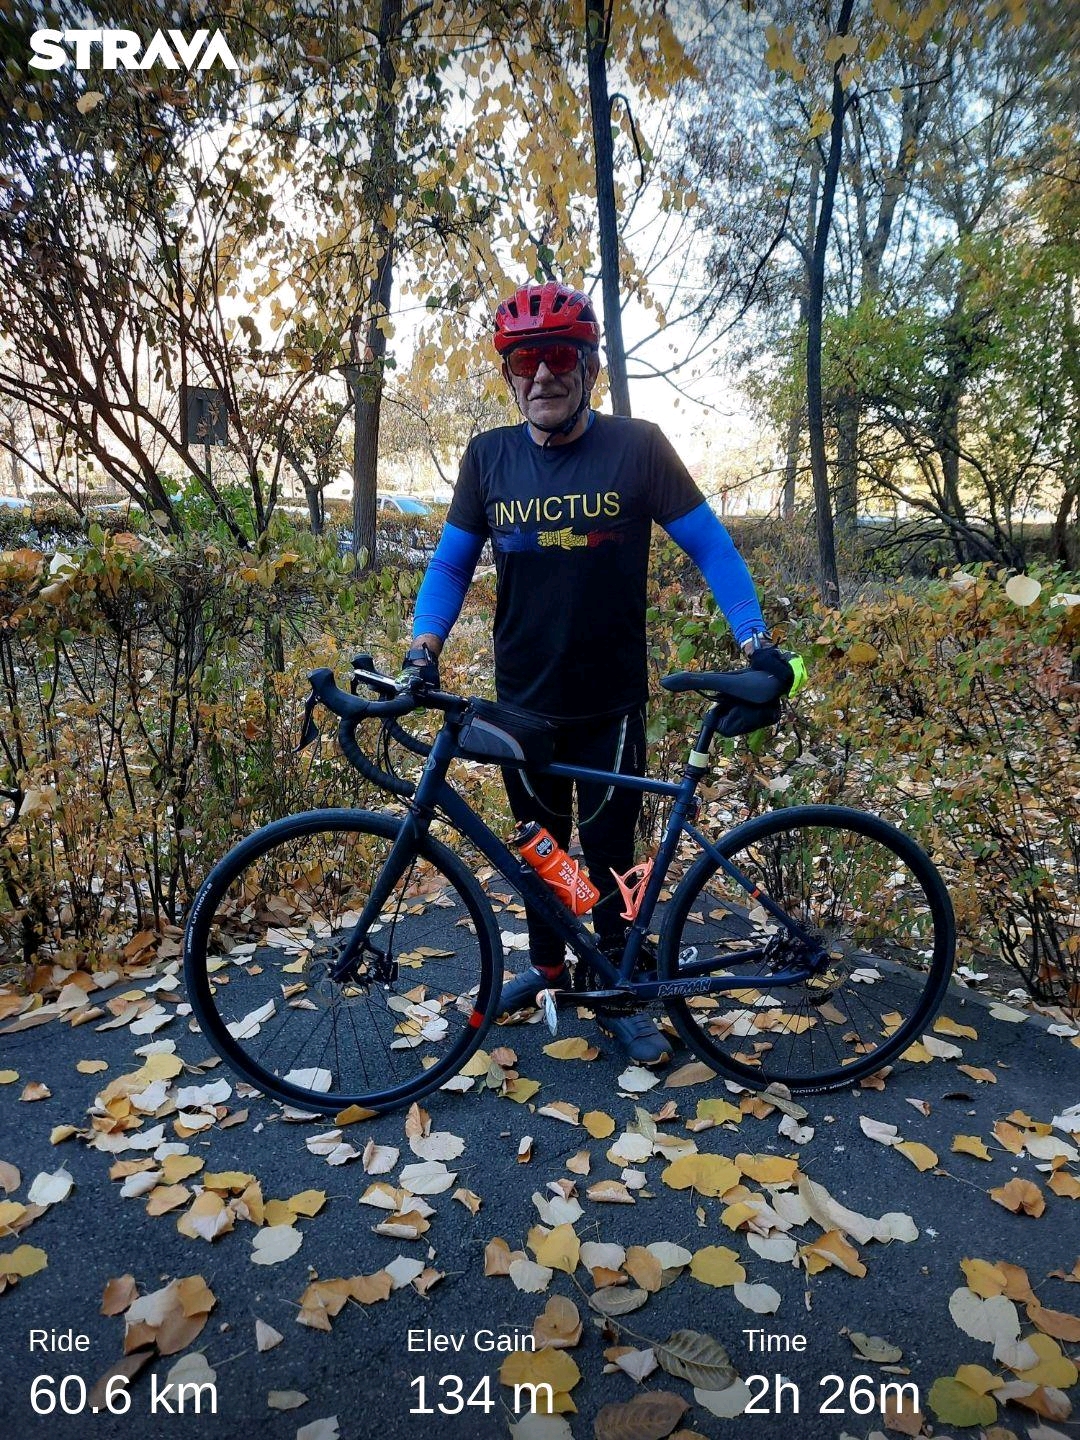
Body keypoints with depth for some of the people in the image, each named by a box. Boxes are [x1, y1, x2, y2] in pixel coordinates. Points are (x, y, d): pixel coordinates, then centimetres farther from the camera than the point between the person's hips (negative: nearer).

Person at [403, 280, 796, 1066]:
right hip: (522, 699, 3)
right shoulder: (489, 456, -1)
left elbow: (708, 543, -5)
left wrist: (757, 639, -15)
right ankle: (548, 963, 41)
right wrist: (424, 647, -12)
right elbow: (452, 562, 4)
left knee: (609, 851, 6)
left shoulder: (638, 446, -8)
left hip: (610, 701, -3)